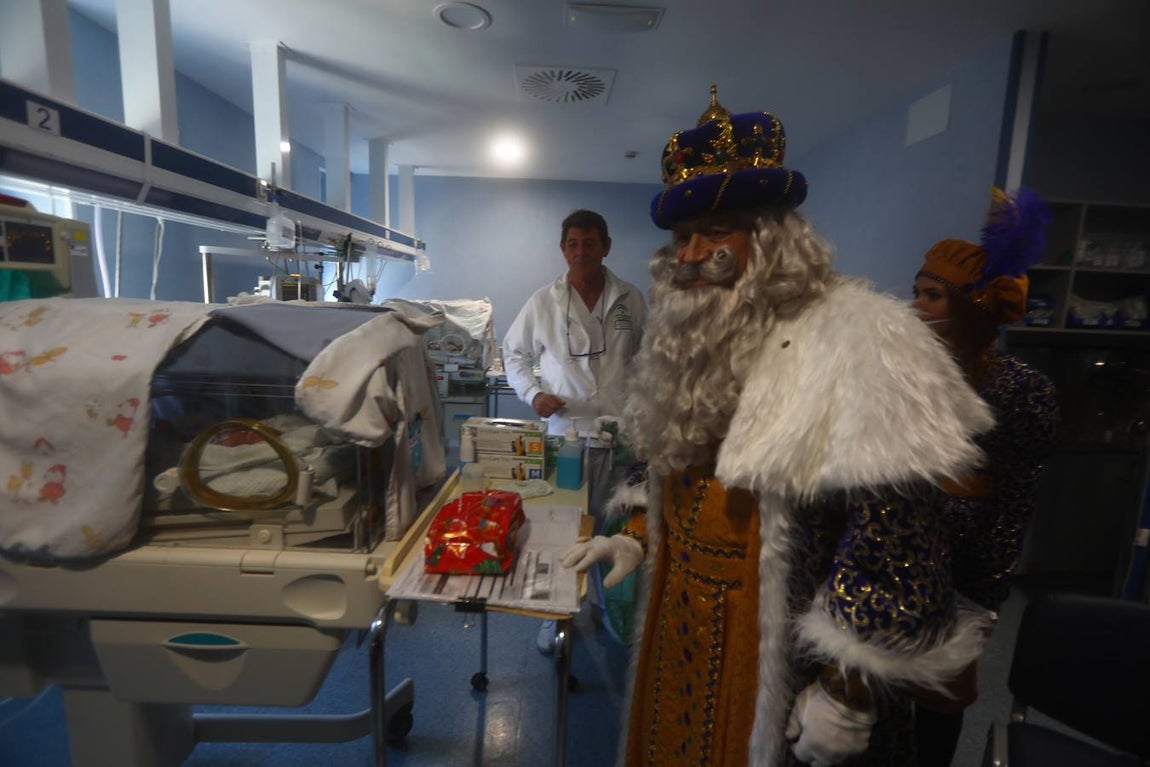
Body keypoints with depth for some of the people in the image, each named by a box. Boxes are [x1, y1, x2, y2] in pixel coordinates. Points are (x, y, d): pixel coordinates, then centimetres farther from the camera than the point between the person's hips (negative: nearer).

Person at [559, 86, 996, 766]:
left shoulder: (858, 341, -21)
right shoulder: (696, 340, 4)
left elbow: (894, 538, -23)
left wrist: (846, 698, -19)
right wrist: (634, 538, 4)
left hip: (779, 659, -6)